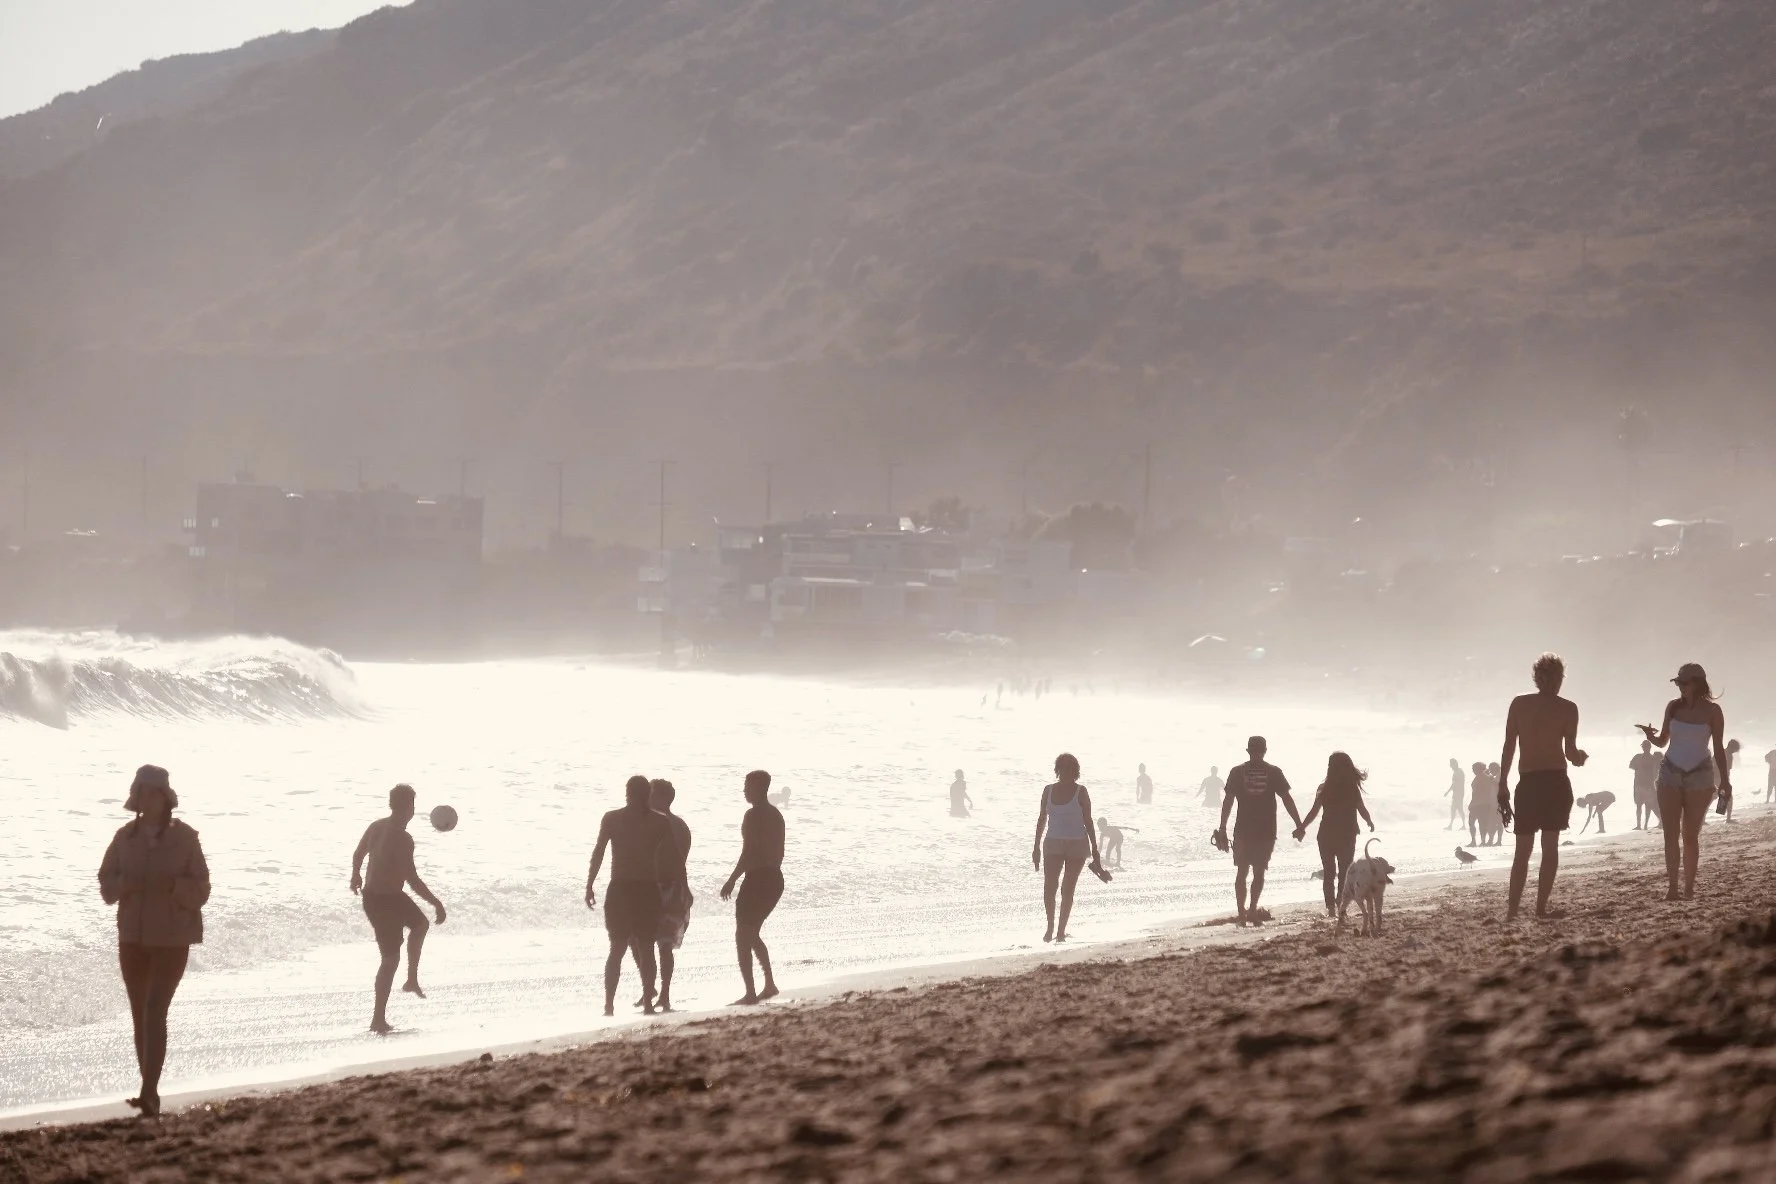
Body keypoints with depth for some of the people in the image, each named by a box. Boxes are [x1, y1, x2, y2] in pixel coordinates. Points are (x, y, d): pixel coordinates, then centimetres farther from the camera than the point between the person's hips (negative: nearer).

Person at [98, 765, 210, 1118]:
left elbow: (200, 892, -6)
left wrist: (173, 885, -25)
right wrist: (125, 884, -16)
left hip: (172, 939, -4)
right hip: (133, 937, 4)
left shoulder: (184, 838, -7)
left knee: (155, 1012, -15)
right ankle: (150, 1092, 20)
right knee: (140, 1015, 10)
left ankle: (149, 1093, -19)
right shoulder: (125, 837, 2)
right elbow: (106, 884, 5)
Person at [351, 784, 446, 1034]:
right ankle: (378, 1020, 3)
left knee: (420, 924, 30)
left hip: (371, 894, 9)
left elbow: (358, 854, 20)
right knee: (391, 959, 0)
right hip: (386, 901, -9)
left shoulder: (376, 826, 2)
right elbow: (412, 879, -28)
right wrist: (436, 903, -20)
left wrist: (356, 875, 41)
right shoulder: (402, 839, -25)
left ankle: (412, 980, 36)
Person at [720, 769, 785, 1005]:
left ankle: (750, 992, -8)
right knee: (752, 934, 22)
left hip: (757, 879, -9)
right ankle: (769, 984, 18)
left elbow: (748, 852, -19)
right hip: (775, 879, 9)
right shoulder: (776, 815, 14)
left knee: (743, 937, -3)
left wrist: (731, 880, -15)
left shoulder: (753, 816, -13)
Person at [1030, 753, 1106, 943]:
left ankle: (1061, 930, 9)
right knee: (1049, 887, -11)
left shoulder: (1081, 792, -3)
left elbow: (1088, 822, -1)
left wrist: (1095, 850, -2)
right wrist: (1036, 846, 11)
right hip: (1053, 844, 2)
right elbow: (1042, 819, 12)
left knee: (1067, 889, 0)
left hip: (1076, 845, -2)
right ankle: (1050, 926, 6)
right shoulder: (1049, 790, 6)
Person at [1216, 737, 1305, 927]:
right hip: (1267, 831, 0)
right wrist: (1299, 825, 4)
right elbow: (1287, 799, -1)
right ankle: (1252, 910, 1)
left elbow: (1228, 801, -2)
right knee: (1259, 872, 11)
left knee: (1241, 872, 9)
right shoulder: (1273, 772, -1)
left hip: (1243, 830, 0)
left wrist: (1223, 828, 3)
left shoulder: (1237, 772, -1)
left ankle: (1242, 912, 1)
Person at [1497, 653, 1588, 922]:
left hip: (1528, 782, 1)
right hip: (1556, 780, -1)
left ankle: (1512, 909, -3)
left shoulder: (1519, 704, 5)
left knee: (1523, 849, 6)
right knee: (1550, 845, 4)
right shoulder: (1567, 708, 0)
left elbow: (1508, 748, 2)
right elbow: (1571, 752, -4)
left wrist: (1502, 786, 6)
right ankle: (1541, 907, -1)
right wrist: (1580, 757, 20)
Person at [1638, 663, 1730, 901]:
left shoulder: (1712, 711, -6)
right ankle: (1672, 887, -3)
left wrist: (1725, 781, -4)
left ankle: (1689, 886, 4)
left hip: (1699, 776, -2)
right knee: (1671, 834, -3)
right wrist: (1650, 735, -13)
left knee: (1690, 836, -1)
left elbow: (1718, 749, -1)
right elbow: (1662, 741, 9)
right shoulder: (1674, 707, 2)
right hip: (1671, 773, 2)